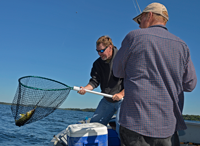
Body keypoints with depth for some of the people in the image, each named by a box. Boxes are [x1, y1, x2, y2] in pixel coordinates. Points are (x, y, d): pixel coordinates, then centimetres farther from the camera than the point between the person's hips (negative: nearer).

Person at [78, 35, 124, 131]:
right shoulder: (98, 63, 4)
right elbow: (94, 81, -1)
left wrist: (121, 94, -21)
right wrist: (85, 88, -21)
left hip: (124, 97, -5)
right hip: (107, 100, 6)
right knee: (94, 124, 7)